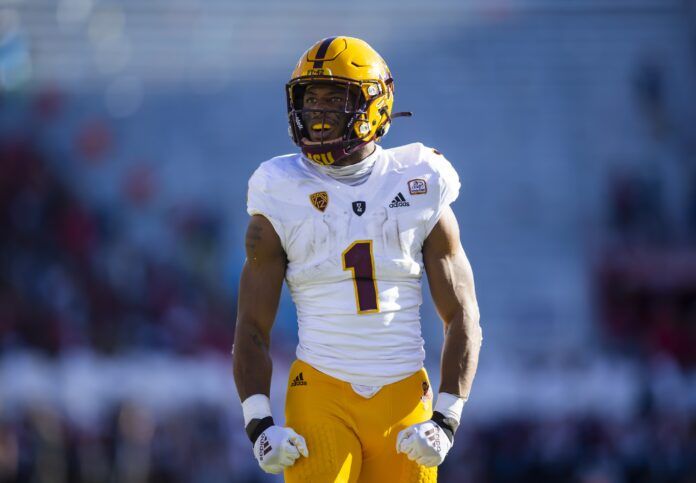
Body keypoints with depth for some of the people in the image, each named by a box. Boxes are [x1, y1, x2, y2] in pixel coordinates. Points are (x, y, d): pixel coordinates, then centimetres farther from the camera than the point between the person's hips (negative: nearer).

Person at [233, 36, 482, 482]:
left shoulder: (419, 190, 5)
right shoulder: (282, 199, 4)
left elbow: (462, 319, 6)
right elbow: (253, 327, 6)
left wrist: (446, 421, -4)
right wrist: (259, 423, -6)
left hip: (404, 396, 1)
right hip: (321, 394, -1)